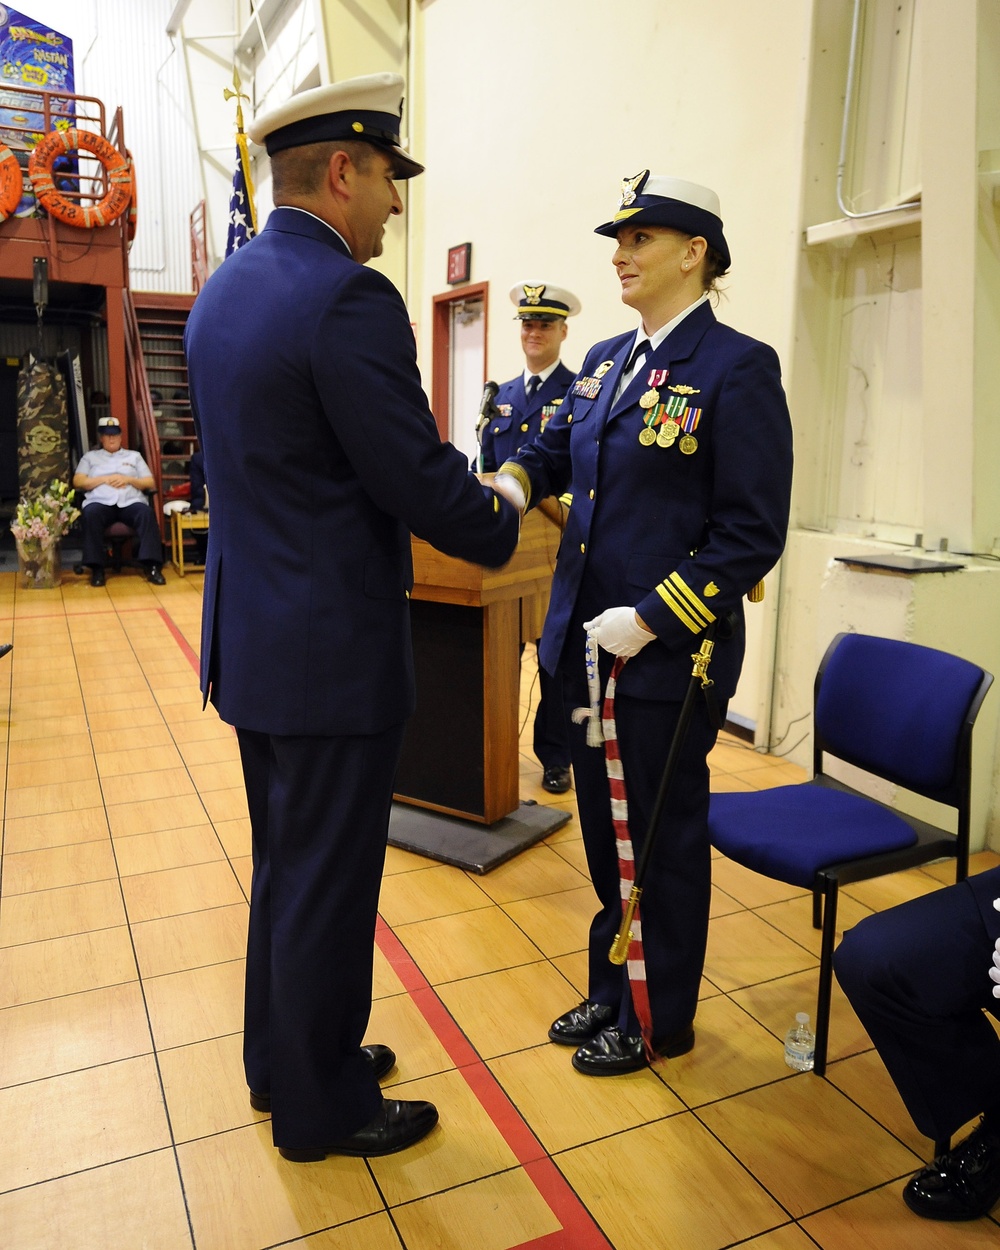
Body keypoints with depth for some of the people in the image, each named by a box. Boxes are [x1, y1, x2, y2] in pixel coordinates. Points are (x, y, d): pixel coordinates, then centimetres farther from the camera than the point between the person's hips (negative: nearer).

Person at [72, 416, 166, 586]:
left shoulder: (134, 456, 26)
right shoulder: (90, 456, 24)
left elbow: (151, 483, 16)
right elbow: (78, 482, 10)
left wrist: (128, 479, -1)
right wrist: (105, 479, -2)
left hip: (131, 502, 1)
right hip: (100, 502, 0)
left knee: (147, 513, -34)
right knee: (90, 514, -36)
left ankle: (152, 566, -39)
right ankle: (97, 568, -33)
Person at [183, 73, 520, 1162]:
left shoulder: (222, 292, 10)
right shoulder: (347, 298, -20)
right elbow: (420, 481, -21)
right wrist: (502, 520, 1)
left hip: (251, 638, 10)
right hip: (330, 652, -9)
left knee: (285, 867, 23)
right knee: (327, 887, 8)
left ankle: (280, 1059, 42)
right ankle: (319, 1108, 30)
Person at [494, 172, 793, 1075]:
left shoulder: (738, 369, -12)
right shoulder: (605, 362, 10)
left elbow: (752, 534, -15)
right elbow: (556, 452, 17)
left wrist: (650, 620, -20)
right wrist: (512, 486, -5)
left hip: (669, 654, -7)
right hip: (586, 642, 7)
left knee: (662, 838, 10)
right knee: (605, 829, 19)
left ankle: (658, 1019, 32)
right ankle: (612, 988, 41)